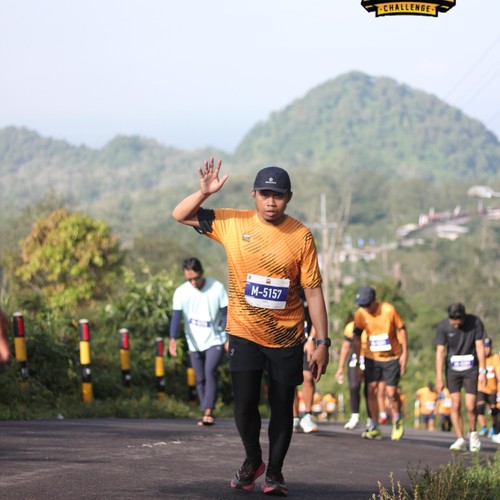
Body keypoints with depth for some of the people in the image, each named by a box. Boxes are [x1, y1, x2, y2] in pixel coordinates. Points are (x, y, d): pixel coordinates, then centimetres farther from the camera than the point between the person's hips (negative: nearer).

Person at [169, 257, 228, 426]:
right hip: (194, 343, 3)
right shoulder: (181, 292, -8)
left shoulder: (217, 288, -11)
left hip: (215, 341, -3)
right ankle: (207, 415, 17)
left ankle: (208, 412, -24)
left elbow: (225, 314, -5)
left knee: (210, 371, -22)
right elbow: (176, 317, -16)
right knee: (200, 379, 7)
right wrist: (173, 339, -32)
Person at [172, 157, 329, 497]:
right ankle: (252, 460, 22)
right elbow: (181, 215, 2)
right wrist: (204, 192, -17)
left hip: (287, 338, 0)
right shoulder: (233, 223, -4)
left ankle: (275, 472, 21)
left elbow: (313, 291, -6)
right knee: (245, 402, -5)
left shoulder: (301, 236, -8)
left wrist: (322, 342, -9)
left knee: (282, 407, 5)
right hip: (245, 332, 0)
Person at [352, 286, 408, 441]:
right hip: (372, 357, 3)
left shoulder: (389, 310, -15)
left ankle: (397, 421, 21)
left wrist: (404, 354, -7)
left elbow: (401, 330, -5)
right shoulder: (360, 314, -7)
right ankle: (373, 428, 1)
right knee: (371, 390, -7)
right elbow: (357, 338, 3)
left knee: (391, 393, -6)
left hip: (392, 357, -3)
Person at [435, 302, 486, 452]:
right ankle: (460, 439, 1)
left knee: (470, 406, -6)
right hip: (452, 369, 1)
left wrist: (482, 371, -9)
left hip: (471, 368, 0)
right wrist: (439, 378, -12)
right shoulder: (443, 326, -11)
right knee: (455, 405, -7)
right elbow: (440, 351, -9)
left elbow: (480, 347, -6)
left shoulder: (475, 322, -10)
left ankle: (473, 433, 19)